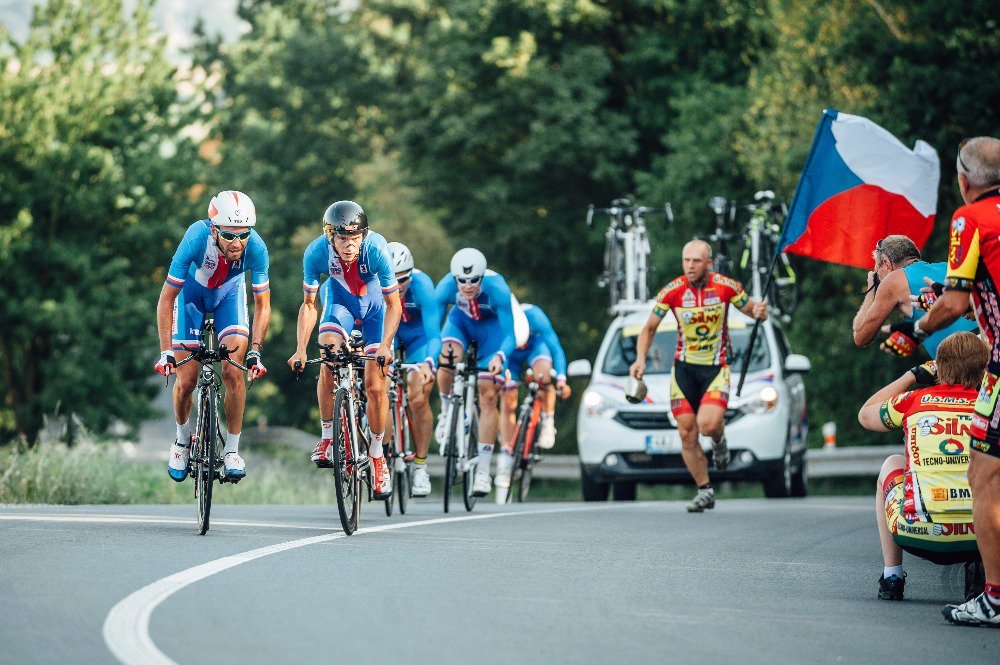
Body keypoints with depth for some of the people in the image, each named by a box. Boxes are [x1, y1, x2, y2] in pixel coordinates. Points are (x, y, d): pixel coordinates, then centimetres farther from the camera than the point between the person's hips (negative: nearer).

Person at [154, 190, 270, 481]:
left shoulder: (256, 248, -33)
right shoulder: (196, 239, -38)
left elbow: (262, 304, -19)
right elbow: (166, 299, -28)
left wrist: (255, 351, -29)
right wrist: (166, 351, -33)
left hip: (229, 294, 1)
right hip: (192, 294, -1)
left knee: (233, 373, -15)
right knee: (186, 381, -4)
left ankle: (232, 451, 0)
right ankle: (183, 440, 24)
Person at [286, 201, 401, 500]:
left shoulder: (376, 249, -34)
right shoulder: (317, 252, -29)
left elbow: (394, 305, -25)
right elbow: (309, 304, -16)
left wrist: (385, 345, -38)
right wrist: (300, 348, -26)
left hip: (375, 304, -1)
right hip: (341, 299, 1)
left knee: (375, 385, -8)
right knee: (328, 363, -24)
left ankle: (377, 456, 11)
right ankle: (327, 436, -6)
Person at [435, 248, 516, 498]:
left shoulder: (497, 288, -36)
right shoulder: (446, 287, -32)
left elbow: (509, 335, -35)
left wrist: (499, 357, -55)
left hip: (492, 325, -1)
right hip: (461, 320, 1)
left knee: (489, 396, -10)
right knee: (447, 358, -33)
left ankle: (483, 470, -4)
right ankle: (447, 410, -2)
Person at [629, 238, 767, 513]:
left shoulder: (726, 287, -11)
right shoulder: (671, 292, -9)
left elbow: (750, 309, 3)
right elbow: (649, 328, 2)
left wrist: (760, 312, -22)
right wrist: (640, 359, -13)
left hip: (716, 367, -2)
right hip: (684, 369, 2)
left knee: (708, 424, -24)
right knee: (687, 434, -2)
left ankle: (719, 438, 14)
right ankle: (705, 491, 14)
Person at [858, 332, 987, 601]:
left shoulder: (913, 401, 8)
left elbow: (865, 415, 29)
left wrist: (914, 375, 36)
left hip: (919, 536, 0)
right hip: (981, 538, 0)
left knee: (892, 465, 31)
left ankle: (891, 576, 28)